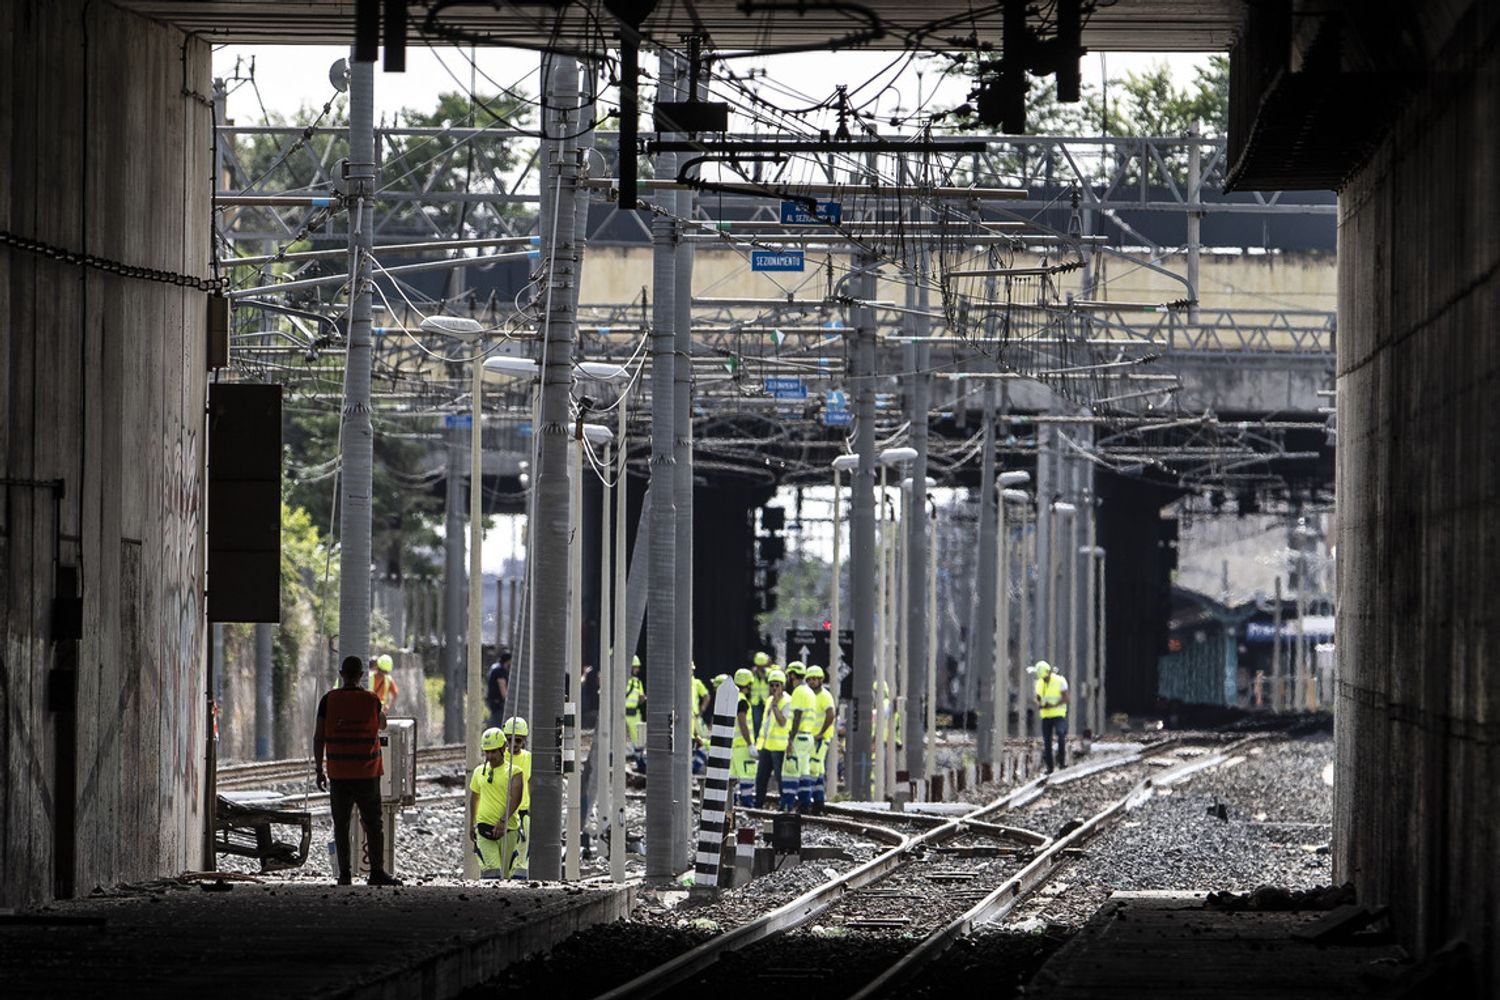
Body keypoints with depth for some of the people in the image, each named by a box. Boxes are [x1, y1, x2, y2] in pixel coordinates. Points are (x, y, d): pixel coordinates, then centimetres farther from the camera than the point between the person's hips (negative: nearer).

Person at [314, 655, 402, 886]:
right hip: (367, 773, -1)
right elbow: (382, 725, 16)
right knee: (373, 824, 6)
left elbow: (318, 737, -4)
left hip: (338, 774, 1)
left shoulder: (329, 700, -4)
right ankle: (377, 872, 3)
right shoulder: (371, 701, -4)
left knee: (341, 825, 7)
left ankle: (345, 873, 5)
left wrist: (319, 770, 4)